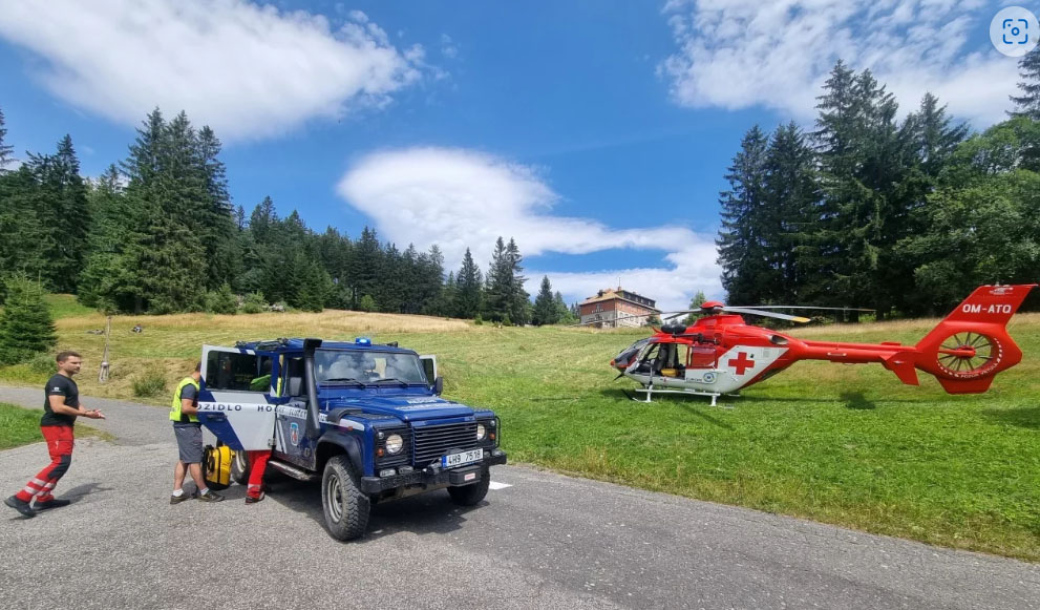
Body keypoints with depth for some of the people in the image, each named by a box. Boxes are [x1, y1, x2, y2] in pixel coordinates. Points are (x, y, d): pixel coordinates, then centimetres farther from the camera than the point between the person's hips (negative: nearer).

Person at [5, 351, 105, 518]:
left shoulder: (69, 382, 17)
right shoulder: (57, 382, -15)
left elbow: (74, 404, 19)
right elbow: (57, 407, -24)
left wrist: (89, 412, 1)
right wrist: (84, 413, -16)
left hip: (64, 426, 11)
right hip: (56, 426, -11)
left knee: (61, 463, 15)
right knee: (60, 463, -16)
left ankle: (44, 499, 22)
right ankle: (21, 498, -14)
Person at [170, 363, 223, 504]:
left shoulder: (188, 382, 14)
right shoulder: (190, 386, -20)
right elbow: (186, 408, -28)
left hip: (184, 425, 11)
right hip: (188, 427, -11)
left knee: (184, 459, 14)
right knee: (194, 460, -2)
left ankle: (177, 493, 18)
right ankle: (203, 492, 8)